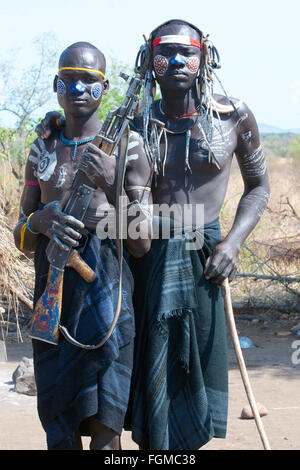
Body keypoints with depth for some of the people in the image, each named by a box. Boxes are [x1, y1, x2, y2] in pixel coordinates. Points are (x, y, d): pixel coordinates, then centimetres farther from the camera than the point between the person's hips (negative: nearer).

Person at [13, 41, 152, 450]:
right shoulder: (43, 150, 13)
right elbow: (22, 241, 13)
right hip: (52, 287, 4)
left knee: (102, 422, -7)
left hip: (104, 283, -4)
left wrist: (112, 187, -19)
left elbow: (142, 245, -3)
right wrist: (38, 221, -10)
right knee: (57, 421, 7)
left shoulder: (126, 145, 1)